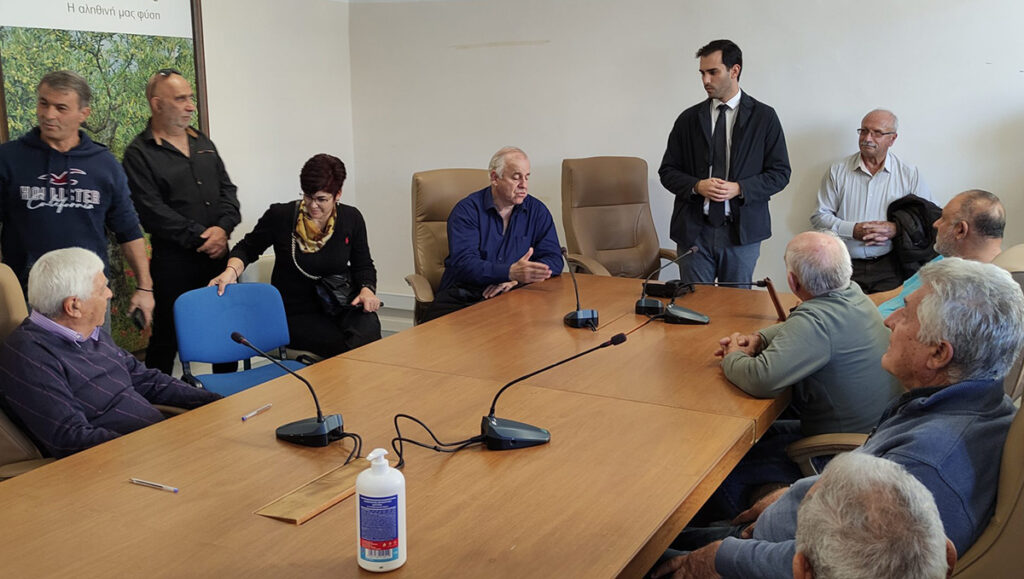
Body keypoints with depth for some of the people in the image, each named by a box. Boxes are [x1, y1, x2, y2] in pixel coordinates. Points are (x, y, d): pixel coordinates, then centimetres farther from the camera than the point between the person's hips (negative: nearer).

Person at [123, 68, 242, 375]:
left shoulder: (203, 143, 15)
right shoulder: (139, 154, -6)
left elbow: (227, 189, 11)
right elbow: (152, 210, -14)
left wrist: (223, 228, -7)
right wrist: (200, 236, -17)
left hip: (217, 255, 6)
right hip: (174, 261, -6)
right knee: (167, 338, 0)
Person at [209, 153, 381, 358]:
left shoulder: (351, 219, 1)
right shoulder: (280, 216, -7)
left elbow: (363, 265, 15)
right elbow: (247, 249, 7)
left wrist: (367, 290, -5)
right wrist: (231, 271, -13)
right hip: (297, 314, -2)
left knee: (368, 328, -32)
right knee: (350, 348, -29)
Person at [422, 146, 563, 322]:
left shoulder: (537, 211, 11)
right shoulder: (466, 210, 0)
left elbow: (554, 260, 5)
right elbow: (463, 263, -13)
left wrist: (517, 279, -14)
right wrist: (510, 272, -29)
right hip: (463, 297, -3)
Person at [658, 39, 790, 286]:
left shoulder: (764, 117, 2)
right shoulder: (689, 119, 8)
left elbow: (779, 173, 1)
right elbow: (667, 171, 8)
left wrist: (739, 188, -15)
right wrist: (697, 186, -11)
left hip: (742, 231, -1)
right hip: (694, 230, 2)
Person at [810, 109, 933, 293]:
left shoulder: (909, 174, 9)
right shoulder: (838, 171, 10)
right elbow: (819, 216, 7)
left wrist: (896, 229, -8)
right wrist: (853, 230, -8)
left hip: (888, 268, 0)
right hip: (845, 265, 0)